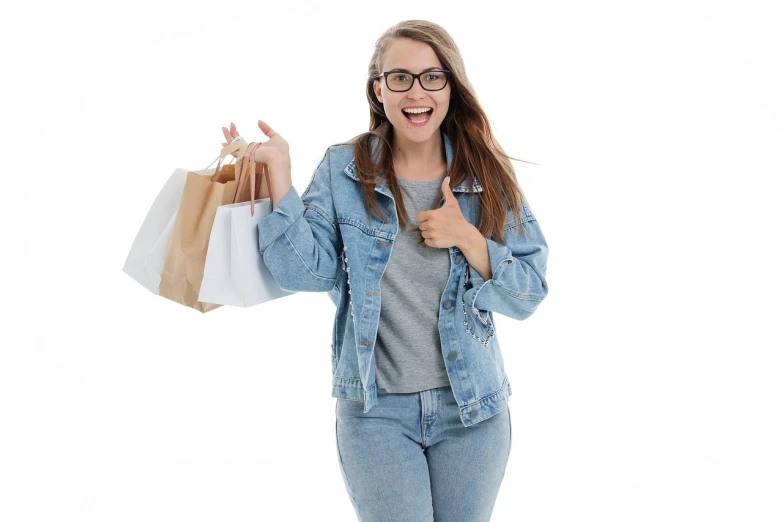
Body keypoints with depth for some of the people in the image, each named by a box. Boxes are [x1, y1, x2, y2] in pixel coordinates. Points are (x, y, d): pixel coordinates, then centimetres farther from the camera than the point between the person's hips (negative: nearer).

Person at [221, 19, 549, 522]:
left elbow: (530, 293, -3)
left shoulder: (489, 177, -2)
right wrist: (279, 174, -18)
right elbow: (306, 272, -12)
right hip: (376, 410, -2)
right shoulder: (344, 170, -4)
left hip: (472, 407, 2)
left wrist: (466, 239, -18)